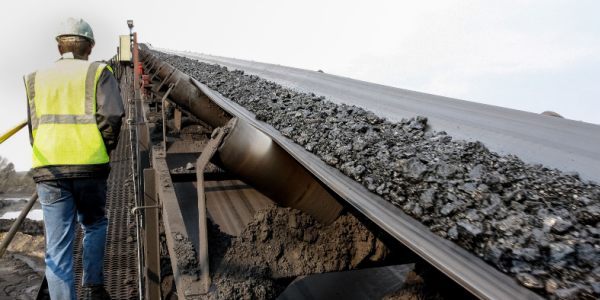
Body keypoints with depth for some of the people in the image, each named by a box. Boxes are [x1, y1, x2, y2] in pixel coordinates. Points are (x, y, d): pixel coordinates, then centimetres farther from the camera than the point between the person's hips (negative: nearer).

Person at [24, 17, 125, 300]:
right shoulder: (98, 72, 5)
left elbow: (33, 128, 13)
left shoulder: (36, 78, 17)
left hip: (48, 169, 2)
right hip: (89, 165, -2)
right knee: (94, 225, 20)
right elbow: (112, 115, -9)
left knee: (57, 244, 5)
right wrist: (106, 149, 5)